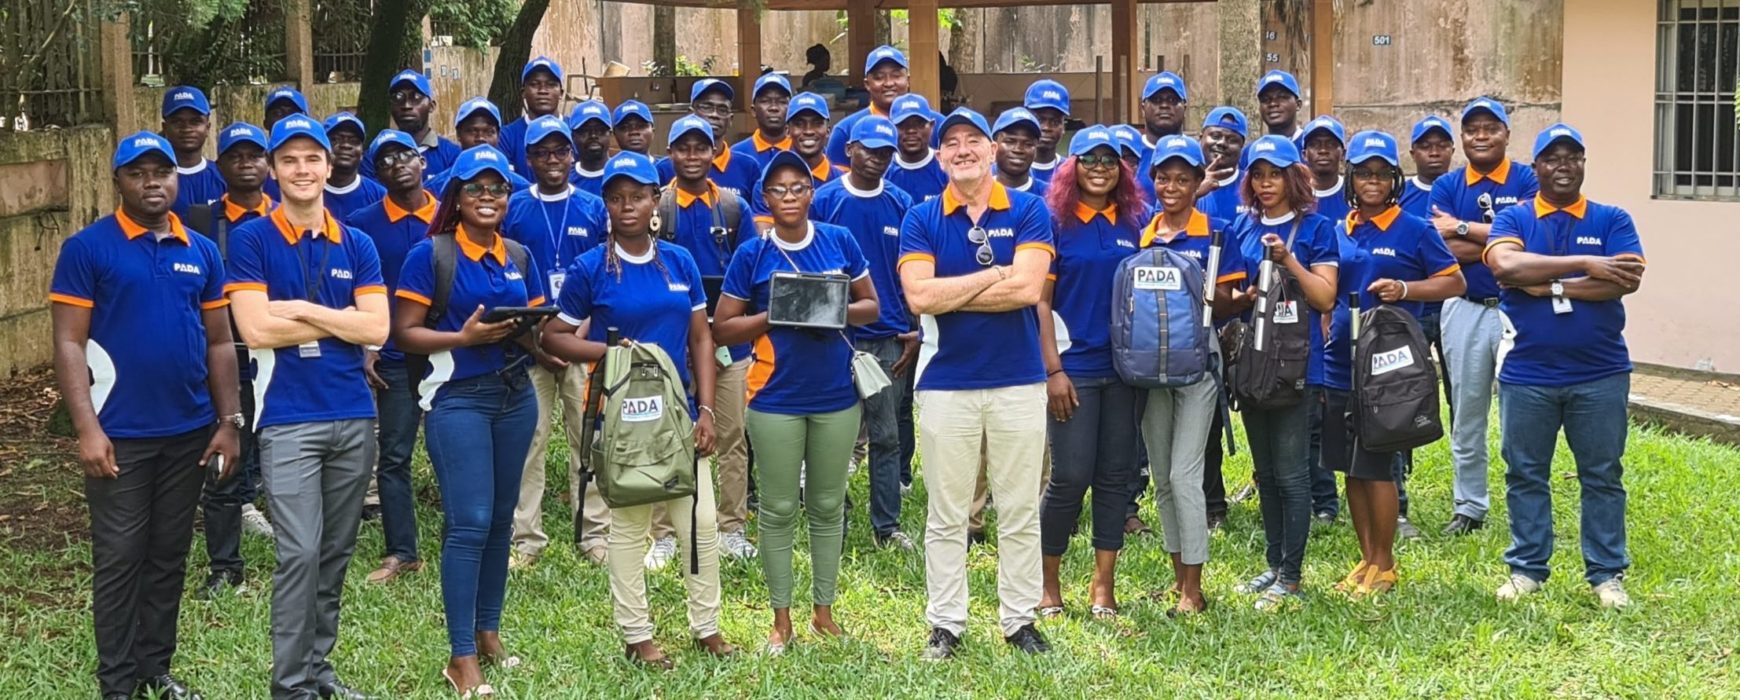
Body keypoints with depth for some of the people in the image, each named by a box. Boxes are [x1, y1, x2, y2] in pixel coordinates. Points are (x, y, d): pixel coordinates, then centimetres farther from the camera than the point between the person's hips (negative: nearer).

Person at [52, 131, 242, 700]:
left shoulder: (202, 252, 7)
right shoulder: (87, 248, -6)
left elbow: (219, 343, 10)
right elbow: (69, 344, -9)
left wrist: (229, 423, 5)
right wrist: (87, 428, -16)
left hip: (189, 433, 4)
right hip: (120, 435, -4)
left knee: (170, 556, 12)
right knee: (120, 559, 2)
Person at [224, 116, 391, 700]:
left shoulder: (357, 246, 9)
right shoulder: (250, 241, -2)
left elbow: (376, 329, -2)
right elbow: (255, 329, -13)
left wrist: (302, 308, -10)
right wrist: (341, 319, -6)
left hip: (354, 416, 4)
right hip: (288, 419, -4)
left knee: (336, 553, 10)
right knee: (300, 553, -9)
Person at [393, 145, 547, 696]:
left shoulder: (520, 257, 11)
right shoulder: (430, 254, -5)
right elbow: (404, 333, -8)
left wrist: (525, 335, -6)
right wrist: (464, 337, -21)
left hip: (515, 396, 6)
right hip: (458, 398, -6)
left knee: (500, 519, 11)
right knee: (469, 523, -9)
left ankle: (488, 631, 25)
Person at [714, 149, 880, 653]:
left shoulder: (840, 242, 3)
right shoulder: (751, 255, -2)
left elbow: (871, 306, 8)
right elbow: (723, 329, -1)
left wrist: (837, 310, -13)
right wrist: (775, 316, -16)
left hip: (836, 396, 2)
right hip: (776, 398, -2)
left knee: (828, 506, 11)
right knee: (779, 511, 3)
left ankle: (823, 611, 23)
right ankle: (781, 620, 13)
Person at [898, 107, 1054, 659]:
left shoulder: (1029, 211, -1)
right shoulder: (922, 219, 1)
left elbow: (1028, 288, -15)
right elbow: (919, 296, -13)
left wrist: (948, 294, -11)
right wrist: (996, 274, -11)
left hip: (1019, 382, 0)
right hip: (946, 385, 0)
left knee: (1020, 513, 8)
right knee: (947, 517, 8)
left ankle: (1021, 620, 19)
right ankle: (945, 624, 16)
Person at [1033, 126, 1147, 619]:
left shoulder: (1134, 223, 8)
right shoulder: (1055, 222, -3)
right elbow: (1040, 301, -5)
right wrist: (1053, 369, -11)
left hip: (1124, 366, 4)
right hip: (1073, 366, -4)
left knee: (1116, 475, 6)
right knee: (1071, 476, -5)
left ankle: (1104, 584, 15)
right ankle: (1047, 583, 10)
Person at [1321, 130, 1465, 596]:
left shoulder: (1414, 231, -2)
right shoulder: (1339, 233, 11)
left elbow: (1455, 283, -1)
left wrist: (1404, 289, -16)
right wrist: (1321, 355, 11)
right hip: (1341, 366, 5)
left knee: (1376, 468, -3)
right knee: (1350, 469, 9)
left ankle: (1384, 565, 9)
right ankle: (1366, 558, 20)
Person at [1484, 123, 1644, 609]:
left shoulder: (1612, 220, 3)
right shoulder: (1514, 219, 2)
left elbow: (1628, 279, -14)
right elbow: (1505, 265, -19)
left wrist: (1547, 284, -16)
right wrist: (1586, 264, -20)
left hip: (1600, 376, 0)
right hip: (1527, 376, 0)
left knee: (1602, 477, 7)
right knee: (1525, 475, 8)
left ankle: (1607, 574, 16)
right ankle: (1527, 569, 19)